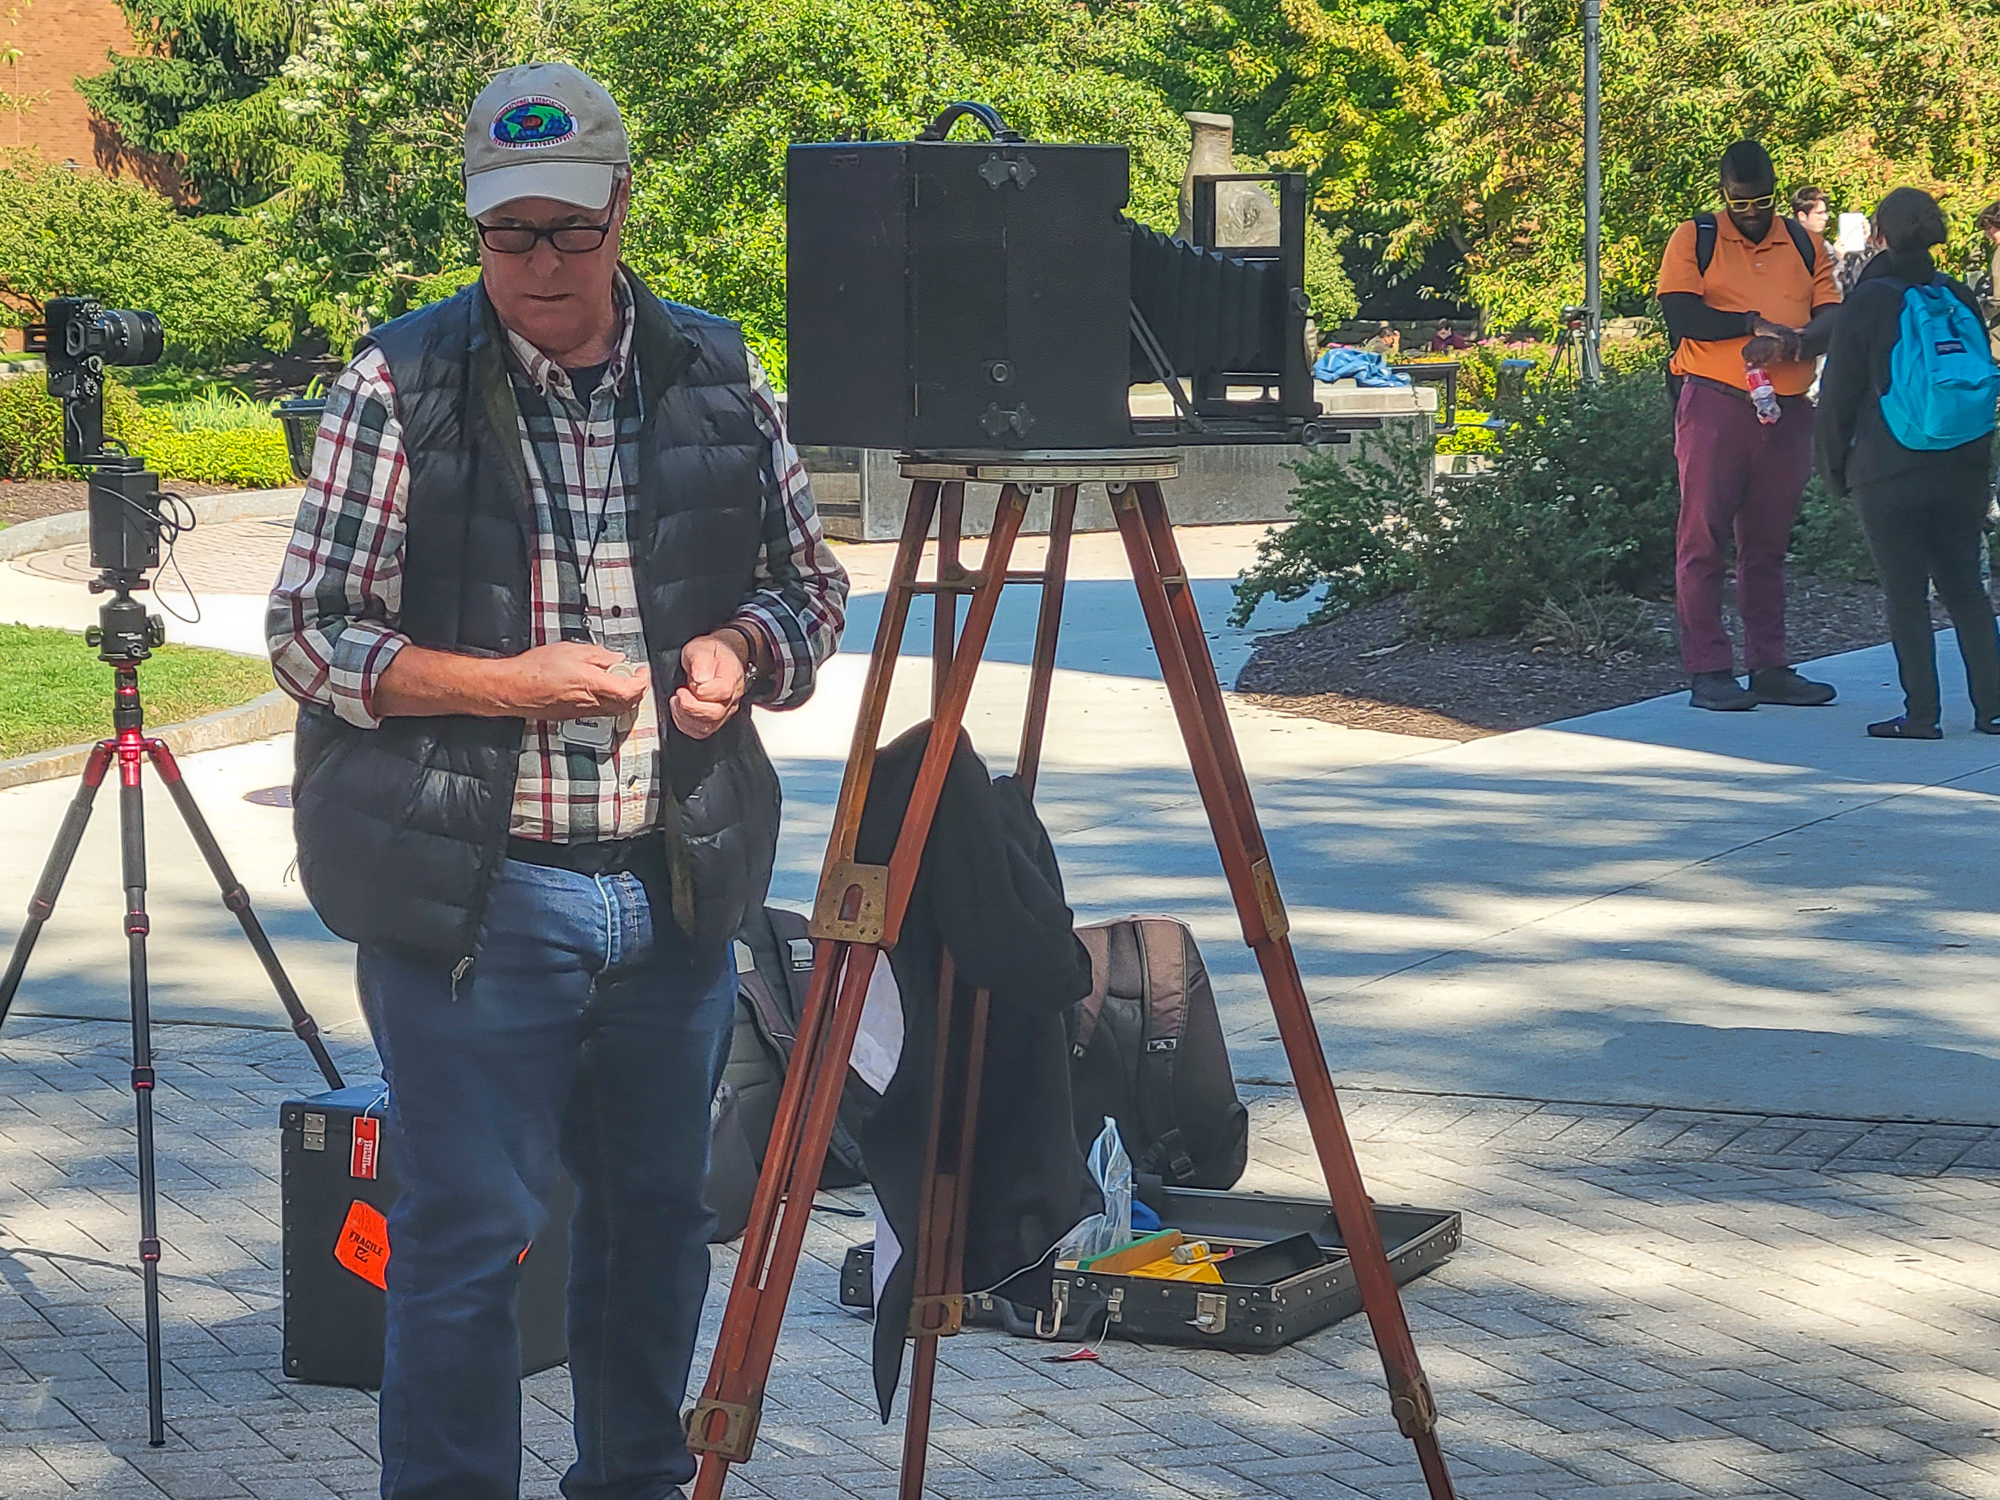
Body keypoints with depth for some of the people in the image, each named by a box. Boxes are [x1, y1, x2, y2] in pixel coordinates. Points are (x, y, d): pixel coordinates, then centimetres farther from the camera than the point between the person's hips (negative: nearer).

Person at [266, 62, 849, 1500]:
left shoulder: (718, 374, 5)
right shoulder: (401, 386, -6)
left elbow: (812, 585, 15)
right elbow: (308, 633, -6)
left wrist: (741, 648, -7)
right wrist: (503, 684, -18)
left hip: (676, 883, 4)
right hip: (475, 894, -4)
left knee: (659, 1211, 17)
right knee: (466, 1235, -3)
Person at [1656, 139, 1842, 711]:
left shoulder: (1804, 245, 13)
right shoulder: (1693, 240, 3)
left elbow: (1832, 320, 3)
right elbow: (1680, 316, -10)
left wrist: (1792, 343, -17)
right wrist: (1756, 325, -13)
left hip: (1787, 411, 4)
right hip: (1715, 405, -4)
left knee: (1768, 545, 9)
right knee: (1704, 540, -4)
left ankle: (1769, 668, 13)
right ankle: (1707, 671, -3)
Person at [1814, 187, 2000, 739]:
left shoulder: (1869, 302, -7)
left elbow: (1838, 395, -4)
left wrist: (1833, 466, 8)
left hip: (1889, 473, -4)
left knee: (1905, 595, 0)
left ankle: (1921, 713, -2)